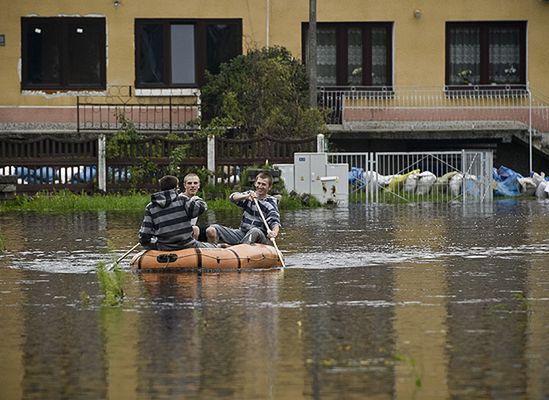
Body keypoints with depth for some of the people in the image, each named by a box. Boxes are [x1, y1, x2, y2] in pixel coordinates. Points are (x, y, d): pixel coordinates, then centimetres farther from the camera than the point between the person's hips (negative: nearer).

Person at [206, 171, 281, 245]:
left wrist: (274, 233, -39)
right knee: (211, 230, -14)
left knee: (255, 231, -42)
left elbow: (275, 222, -15)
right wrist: (246, 196, -29)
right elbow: (232, 197, -7)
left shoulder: (270, 203, 0)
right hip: (242, 232, 4)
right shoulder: (250, 194, 12)